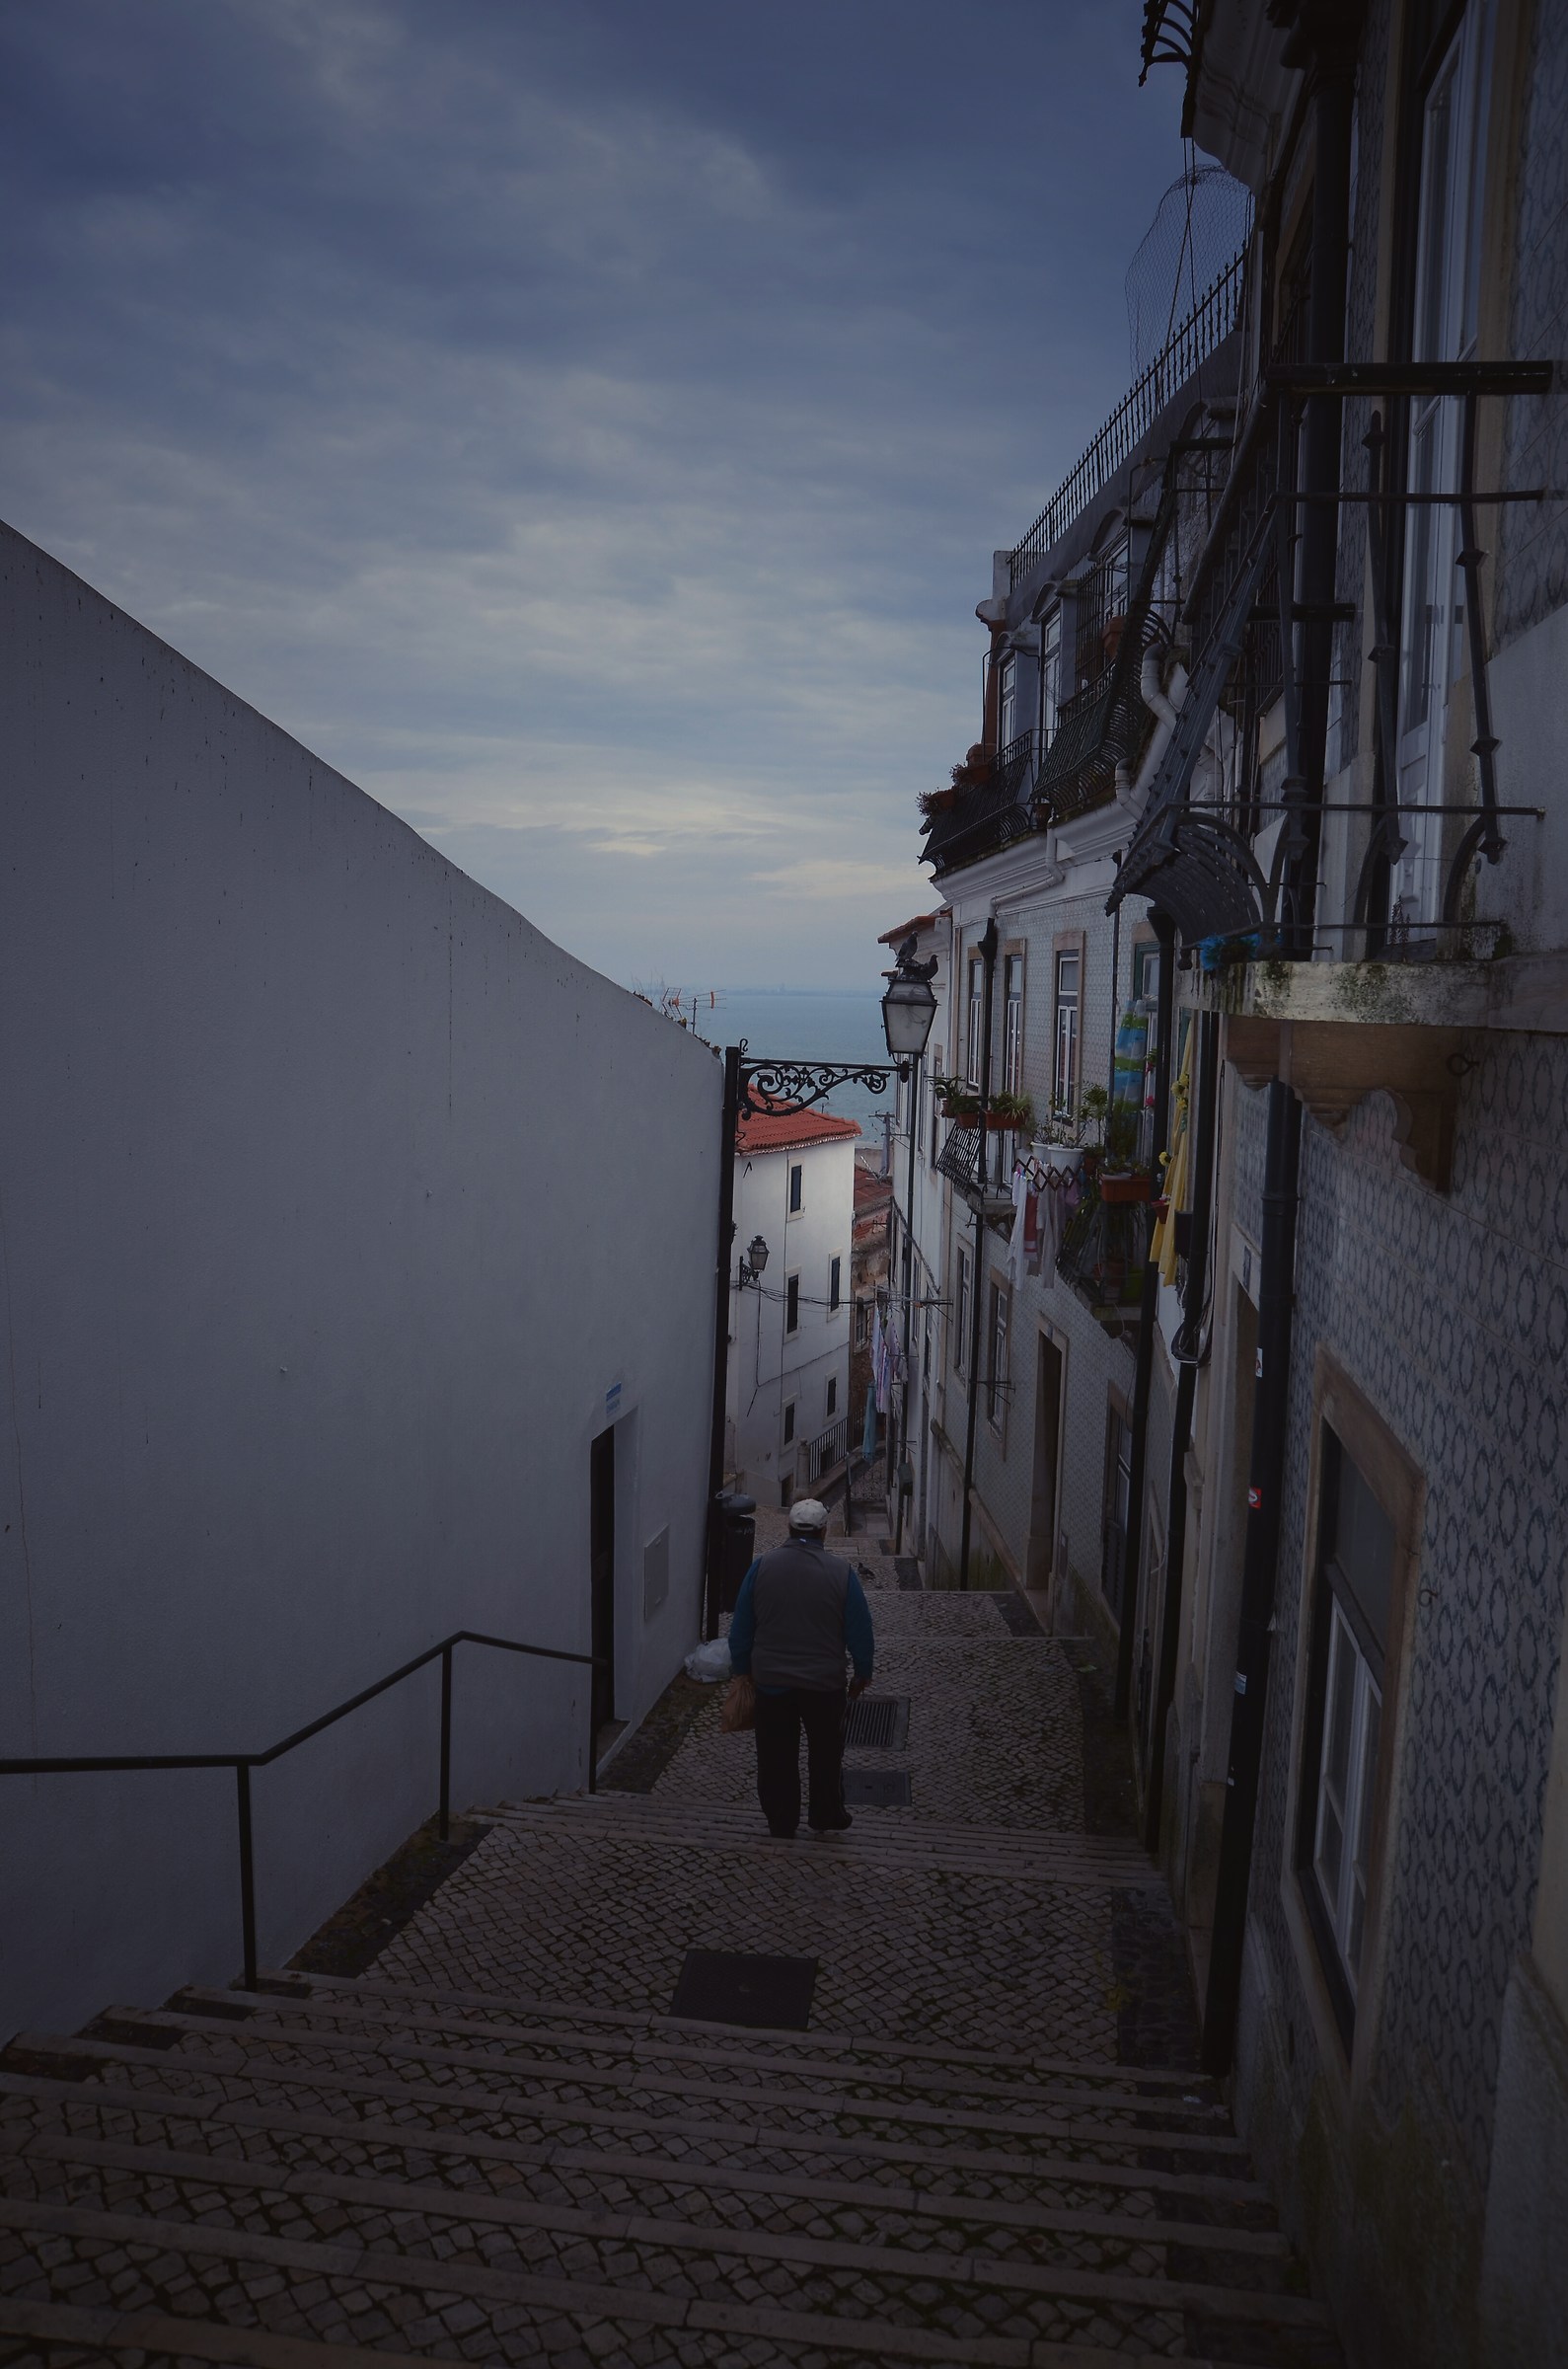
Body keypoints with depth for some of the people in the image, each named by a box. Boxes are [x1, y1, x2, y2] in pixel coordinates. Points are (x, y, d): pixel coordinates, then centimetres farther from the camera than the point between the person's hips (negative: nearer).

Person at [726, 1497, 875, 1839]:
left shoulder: (761, 1567, -8)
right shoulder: (842, 1573, -11)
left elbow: (741, 1627, -1)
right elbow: (860, 1631, -5)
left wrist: (742, 1670, 13)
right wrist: (862, 1673, 10)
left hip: (771, 1682, 1)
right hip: (825, 1683, -1)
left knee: (776, 1756, 14)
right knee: (826, 1753, 18)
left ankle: (780, 1823, 24)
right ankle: (826, 1818, 30)